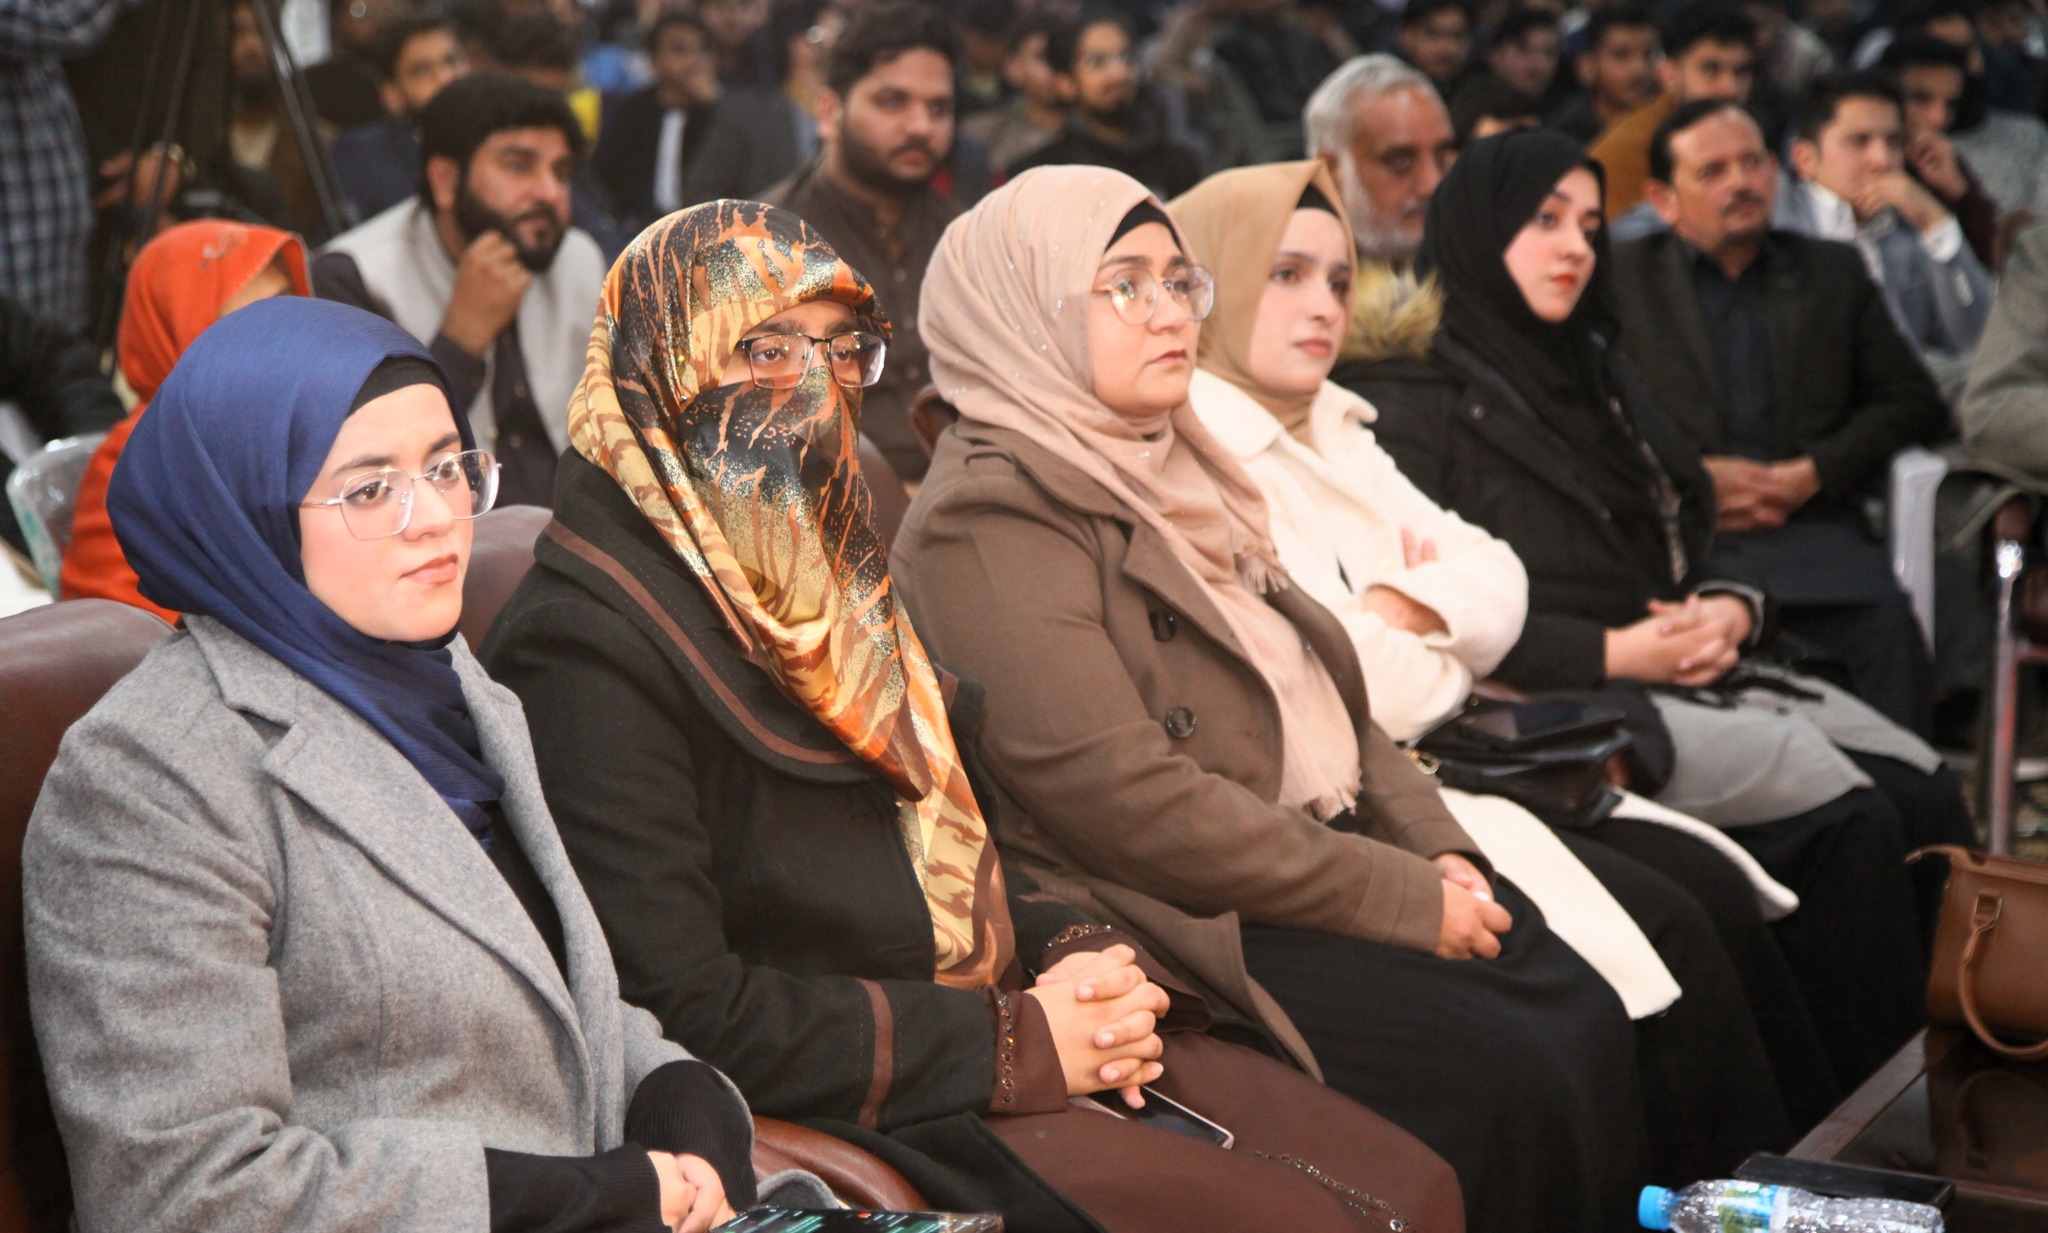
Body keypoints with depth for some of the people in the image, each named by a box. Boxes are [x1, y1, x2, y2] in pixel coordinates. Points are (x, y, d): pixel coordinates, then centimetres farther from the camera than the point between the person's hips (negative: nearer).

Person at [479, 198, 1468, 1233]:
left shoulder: (822, 566, 15)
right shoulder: (585, 643, -15)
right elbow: (677, 1009, -20)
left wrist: (1072, 955, 0)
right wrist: (1010, 1045, -16)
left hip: (1009, 1021, 9)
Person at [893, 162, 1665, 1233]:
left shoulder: (1165, 469, 18)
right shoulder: (987, 517, -11)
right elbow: (1118, 793, -20)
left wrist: (1436, 850, 2)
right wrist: (1398, 898, -16)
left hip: (1330, 851, 8)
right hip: (1192, 922, -8)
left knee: (1592, 1022, -9)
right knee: (1504, 1072, -21)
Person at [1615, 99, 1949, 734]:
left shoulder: (1835, 270, 23)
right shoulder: (1620, 277, 16)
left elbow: (1915, 401, 15)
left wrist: (1814, 474, -1)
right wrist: (1692, 477, -8)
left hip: (1812, 524, 2)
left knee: (1886, 629, -28)